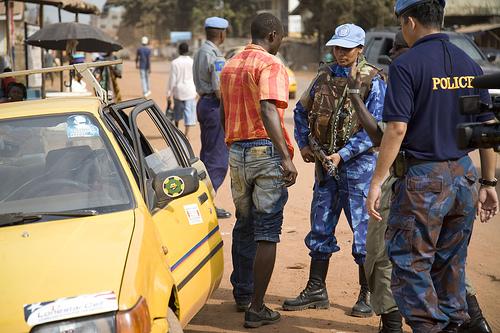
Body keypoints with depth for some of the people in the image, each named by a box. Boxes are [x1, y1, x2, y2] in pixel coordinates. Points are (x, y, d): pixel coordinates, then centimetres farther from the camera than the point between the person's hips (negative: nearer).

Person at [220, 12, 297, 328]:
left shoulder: (230, 66, 15)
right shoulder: (270, 65, -10)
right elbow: (268, 110, -25)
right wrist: (286, 157, -29)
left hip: (237, 151, 7)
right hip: (266, 150, -7)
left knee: (244, 225, 21)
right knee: (267, 232, -3)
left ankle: (242, 293, 32)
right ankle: (256, 308, -4)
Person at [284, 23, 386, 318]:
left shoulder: (373, 82, -7)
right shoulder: (324, 77, 10)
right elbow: (301, 111, 20)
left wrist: (342, 154, -18)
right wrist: (304, 144, 8)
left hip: (358, 164, -6)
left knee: (363, 230, -1)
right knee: (320, 229, 11)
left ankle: (368, 295, 10)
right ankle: (316, 291, 21)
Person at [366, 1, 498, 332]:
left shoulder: (407, 65, -11)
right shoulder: (469, 64, 8)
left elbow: (397, 129, -17)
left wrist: (377, 183, -12)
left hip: (423, 179, -7)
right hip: (464, 176, 7)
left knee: (409, 262, 1)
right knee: (452, 264, 16)